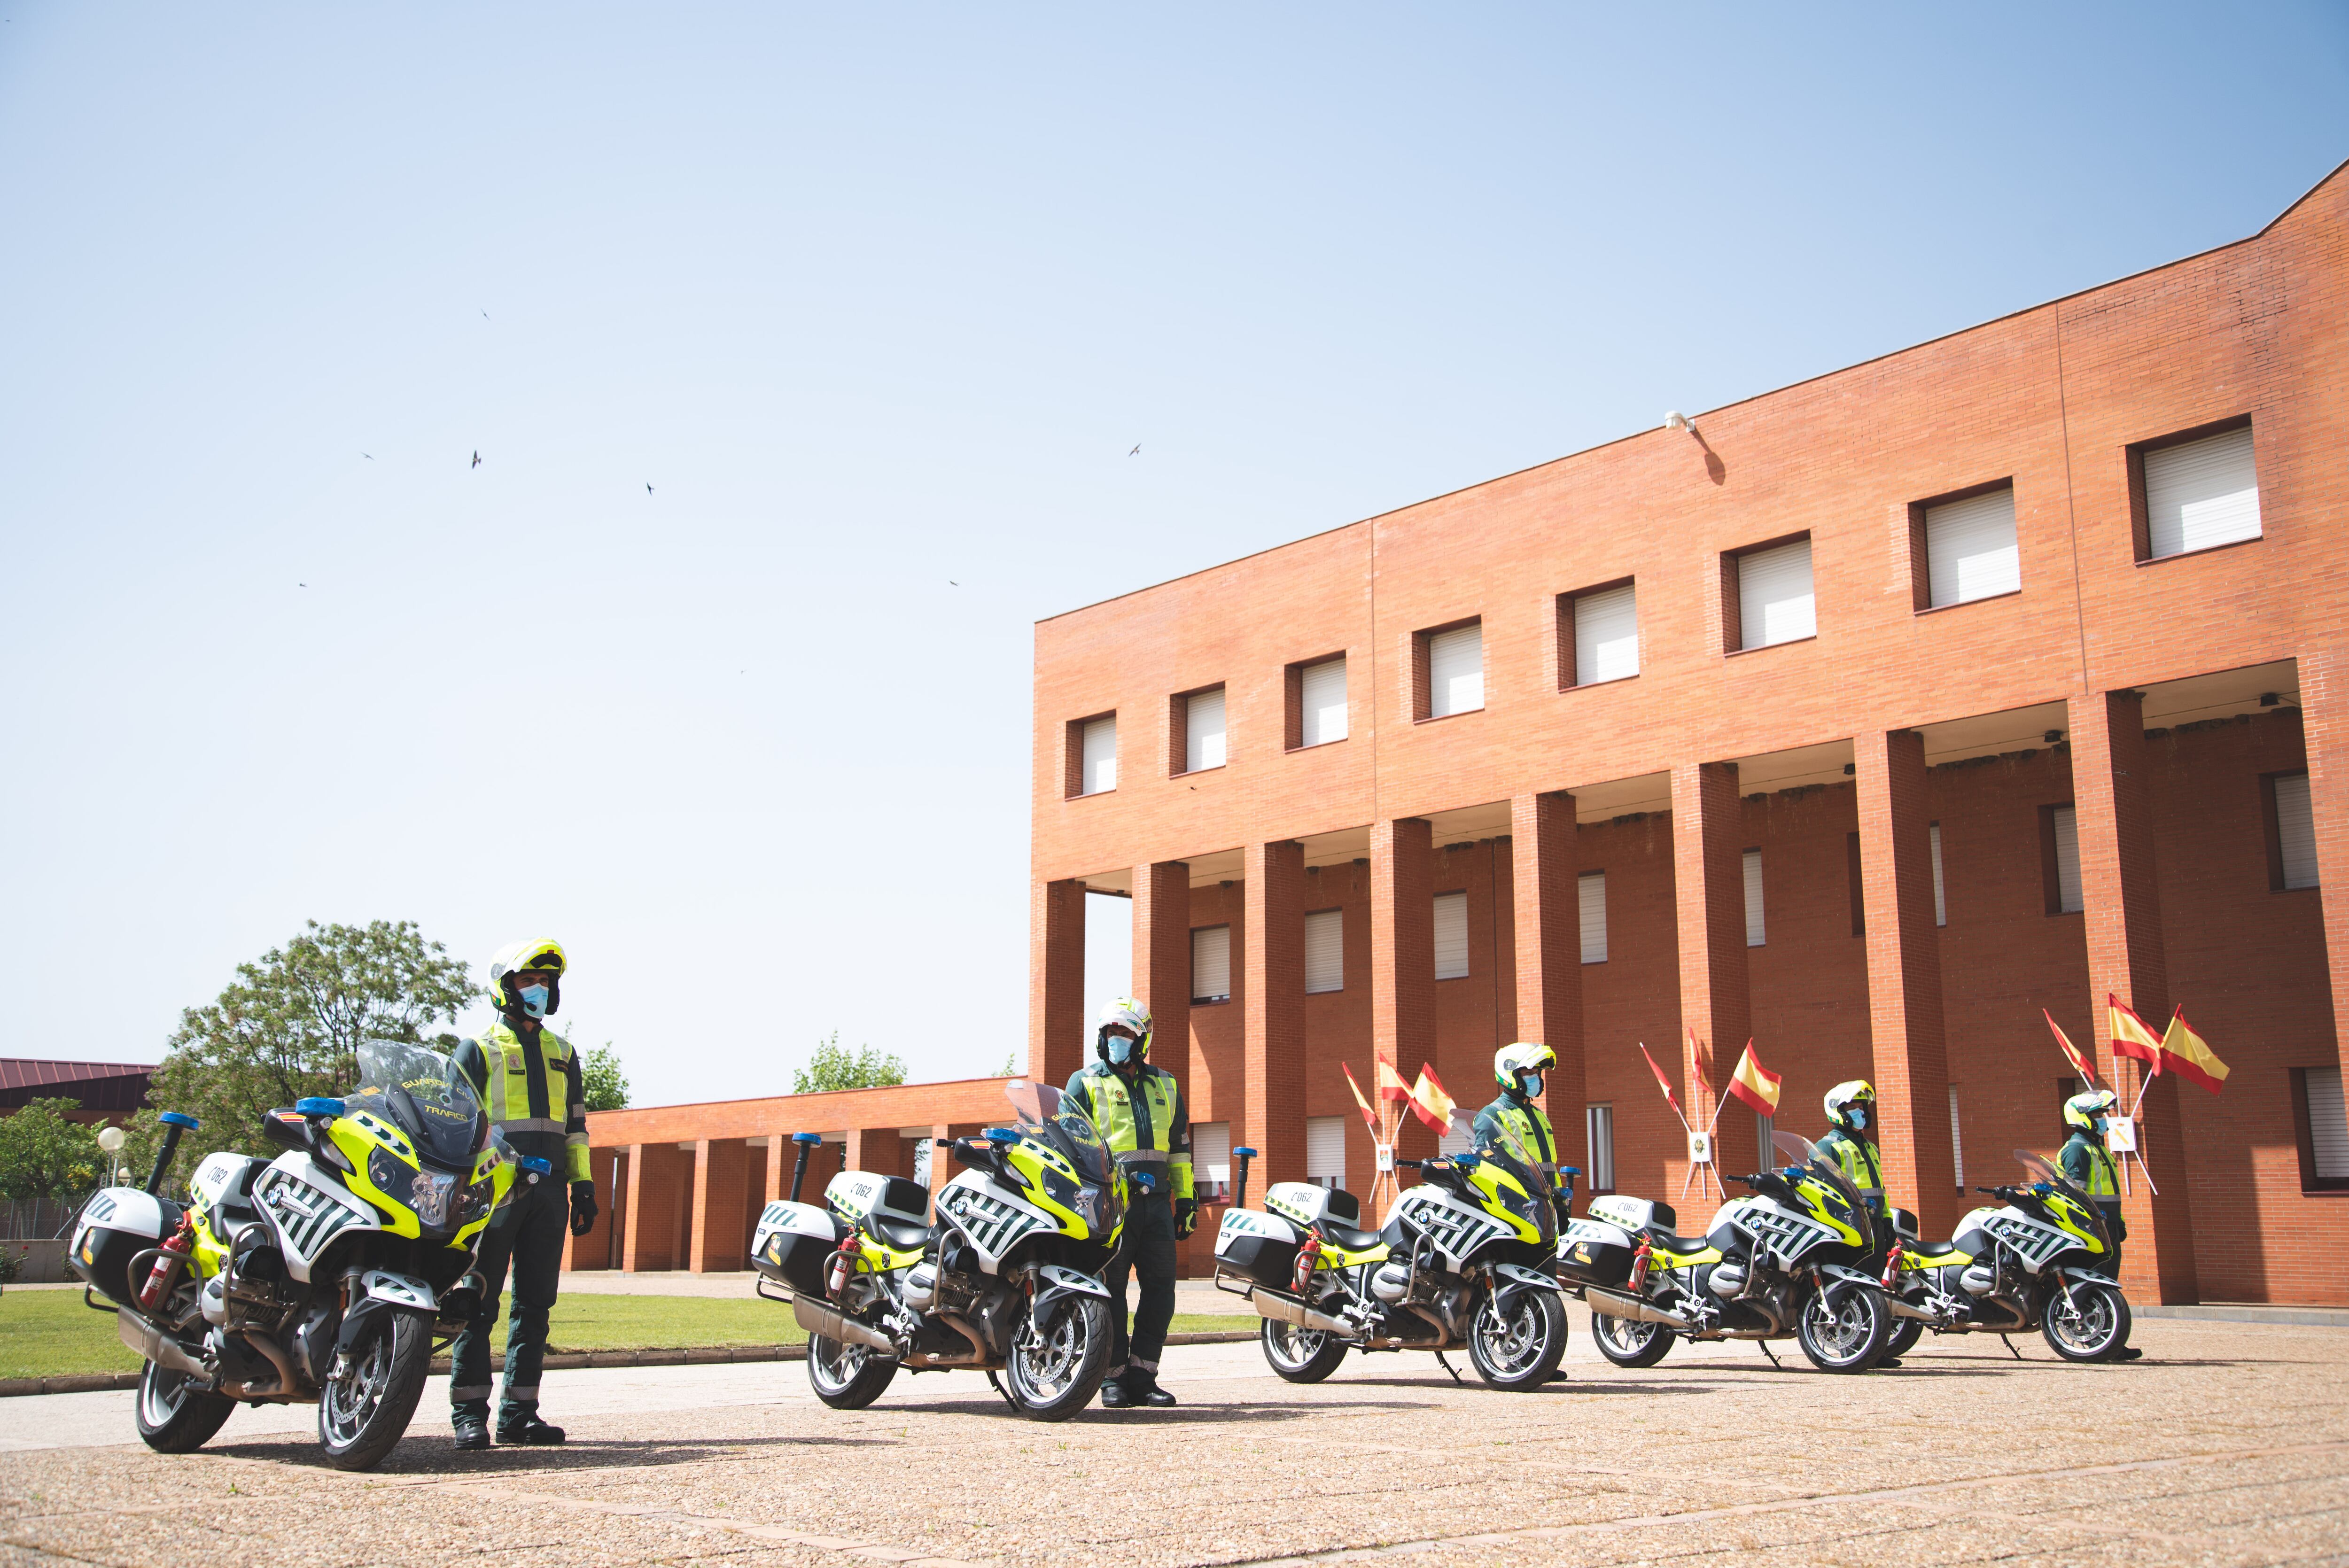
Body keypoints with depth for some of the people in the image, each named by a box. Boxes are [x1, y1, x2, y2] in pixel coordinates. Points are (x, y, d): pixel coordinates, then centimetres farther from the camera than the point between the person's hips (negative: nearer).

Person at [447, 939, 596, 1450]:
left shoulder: (562, 1054, 21)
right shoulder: (479, 1049, 6)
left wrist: (583, 1187, 13)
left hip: (548, 1192, 5)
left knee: (535, 1304, 5)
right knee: (481, 1303, -4)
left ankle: (520, 1412, 9)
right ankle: (470, 1413, 0)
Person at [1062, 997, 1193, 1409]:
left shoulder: (1166, 1085, 21)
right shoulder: (1085, 1082, 8)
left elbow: (1179, 1146, 24)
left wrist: (1186, 1197, 17)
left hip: (1156, 1201, 4)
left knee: (1160, 1287, 1)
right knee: (1110, 1290, -4)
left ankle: (1142, 1376, 9)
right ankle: (1113, 1378, 4)